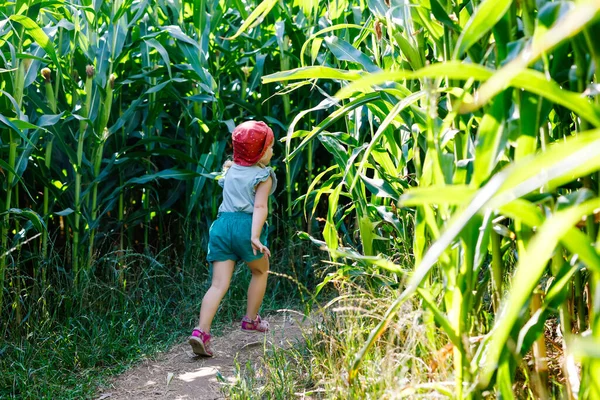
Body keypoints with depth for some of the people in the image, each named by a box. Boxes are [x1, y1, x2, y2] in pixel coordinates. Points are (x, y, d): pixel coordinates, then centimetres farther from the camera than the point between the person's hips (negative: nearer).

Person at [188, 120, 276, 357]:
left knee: (219, 284, -2)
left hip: (222, 223, 5)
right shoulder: (263, 176, 2)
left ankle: (201, 331, -20)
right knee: (260, 271, 23)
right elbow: (260, 206, -11)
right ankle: (251, 320, 29)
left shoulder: (230, 170, 20)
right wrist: (255, 236, -22)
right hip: (246, 225, -5)